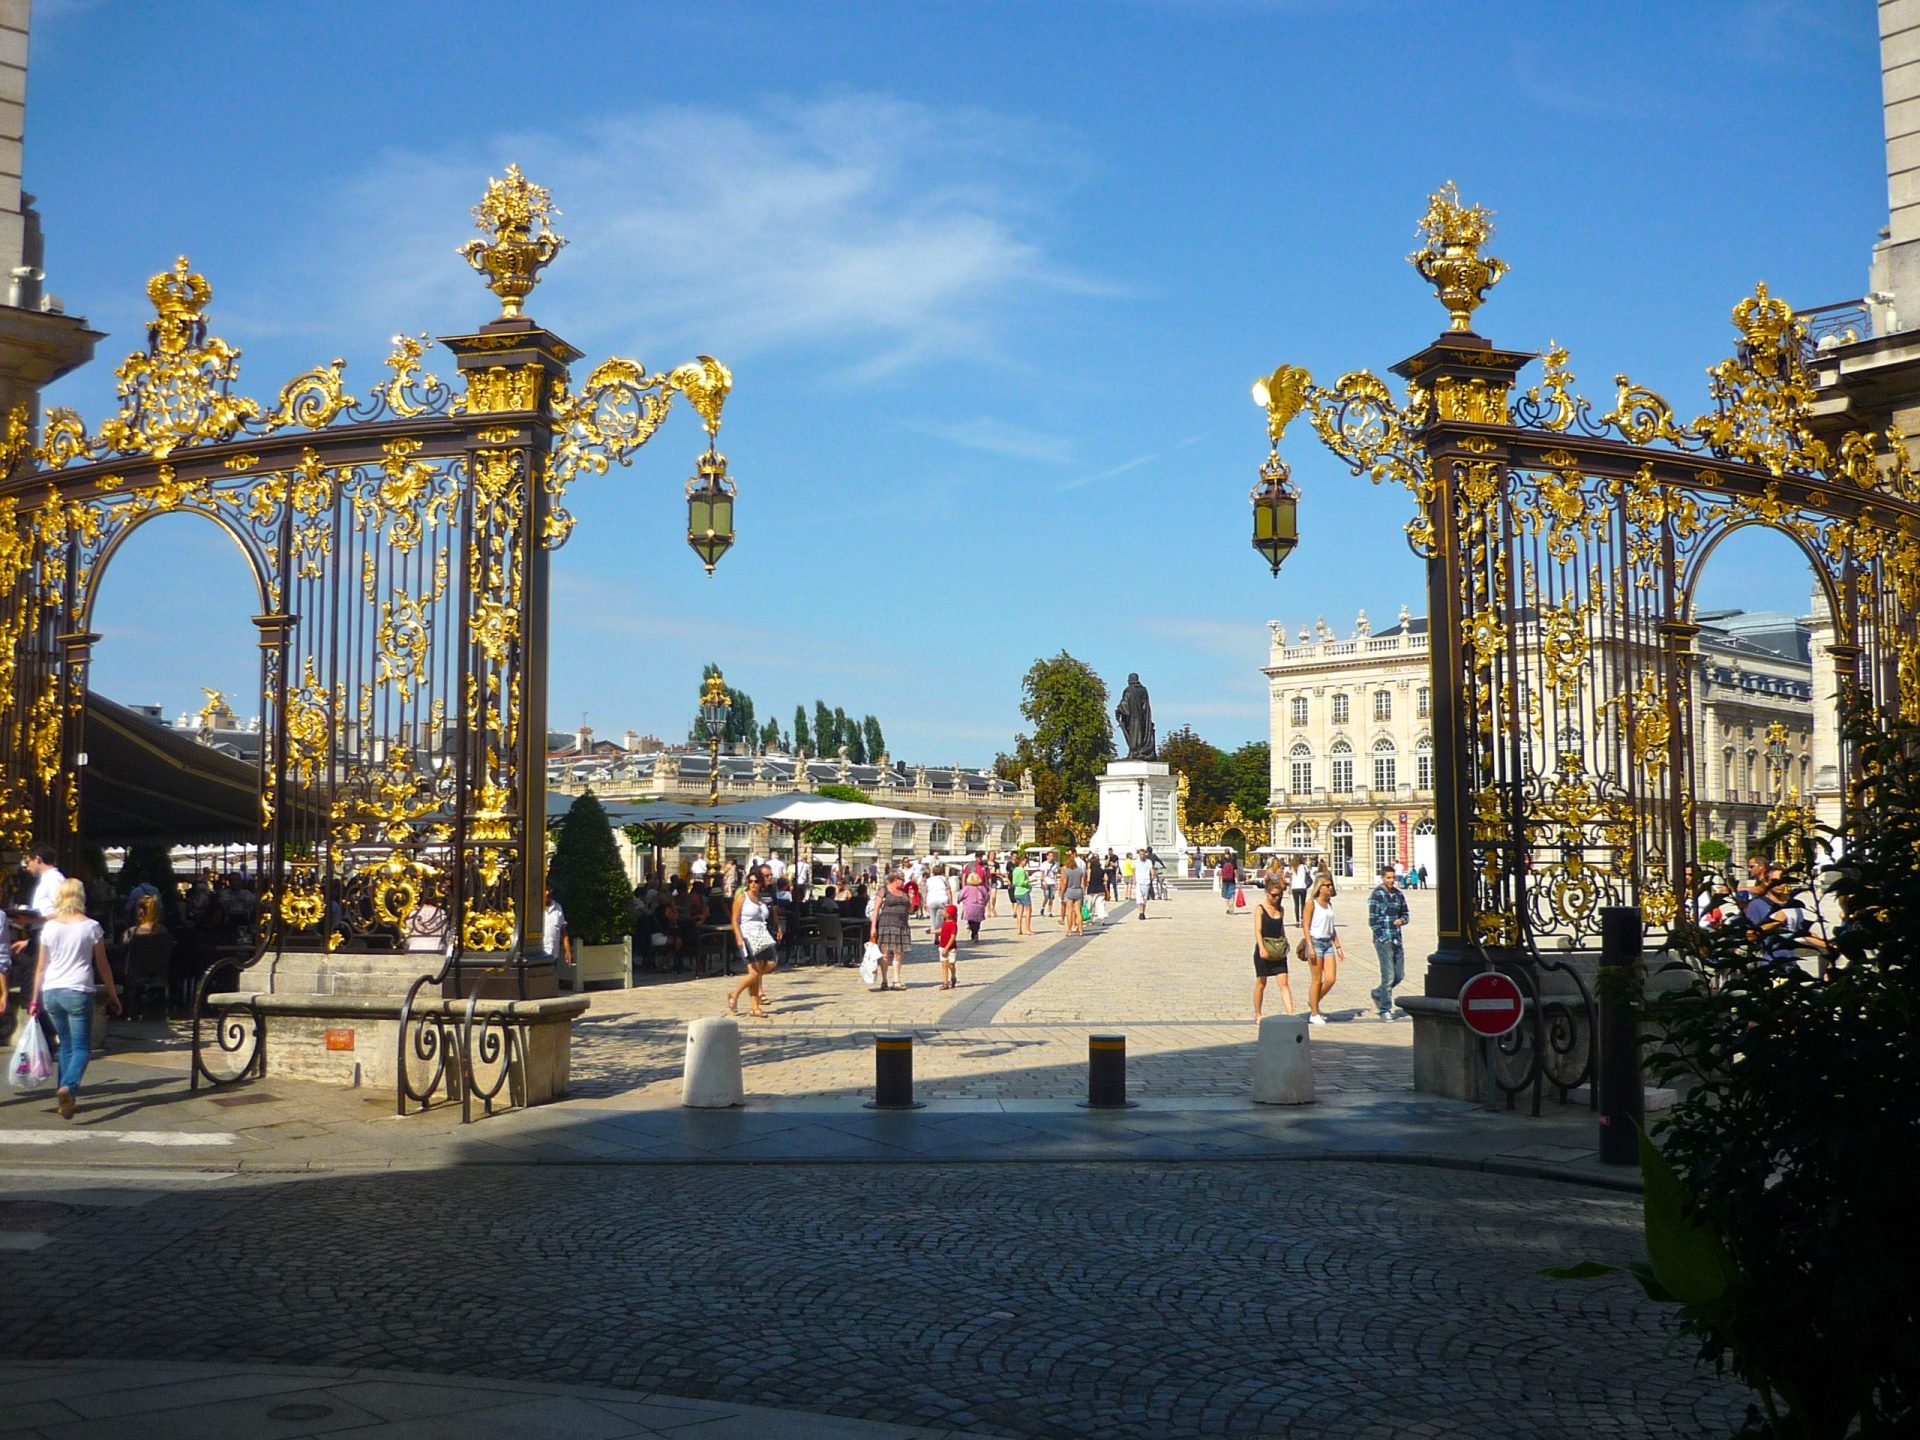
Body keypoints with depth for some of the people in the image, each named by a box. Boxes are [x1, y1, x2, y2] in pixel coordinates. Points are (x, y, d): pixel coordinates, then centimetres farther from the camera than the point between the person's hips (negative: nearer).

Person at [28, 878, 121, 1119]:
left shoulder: (49, 926, 6)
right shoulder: (90, 927, -2)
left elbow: (41, 966, 8)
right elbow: (103, 966, 3)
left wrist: (35, 999, 15)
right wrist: (112, 995, 11)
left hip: (51, 993, 4)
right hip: (78, 991, -4)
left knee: (66, 1044, 17)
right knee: (82, 1047, -2)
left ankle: (68, 1096, 16)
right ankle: (68, 1086, -28)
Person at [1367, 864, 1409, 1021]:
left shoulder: (1398, 894, 10)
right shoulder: (1377, 895, -7)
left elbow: (1405, 914, 20)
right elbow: (1372, 920, -9)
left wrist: (1402, 920, -4)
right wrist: (1382, 938, -15)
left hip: (1397, 939, 6)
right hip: (1383, 940, -6)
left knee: (1400, 975, 10)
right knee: (1388, 976, -8)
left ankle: (1378, 994, 32)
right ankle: (1385, 1010, -1)